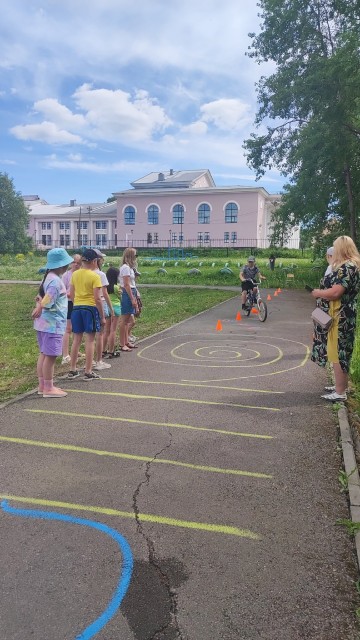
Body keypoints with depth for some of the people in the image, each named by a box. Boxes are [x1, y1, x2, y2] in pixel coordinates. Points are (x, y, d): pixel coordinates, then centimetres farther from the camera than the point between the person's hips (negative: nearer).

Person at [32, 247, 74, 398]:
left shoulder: (49, 277, 13)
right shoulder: (56, 281, -19)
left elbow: (42, 297, 12)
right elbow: (47, 302, -23)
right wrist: (39, 309, -8)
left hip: (44, 323, 10)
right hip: (53, 324, -10)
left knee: (44, 354, 15)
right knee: (50, 356, -3)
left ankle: (42, 385, 24)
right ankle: (48, 389, 5)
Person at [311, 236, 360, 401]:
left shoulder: (347, 267, -18)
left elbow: (335, 292, -26)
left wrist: (317, 293, -10)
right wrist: (322, 291, 8)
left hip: (339, 318, -10)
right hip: (340, 316, 10)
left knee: (337, 353, -4)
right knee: (340, 352, 17)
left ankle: (340, 393, 3)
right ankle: (341, 385, 28)